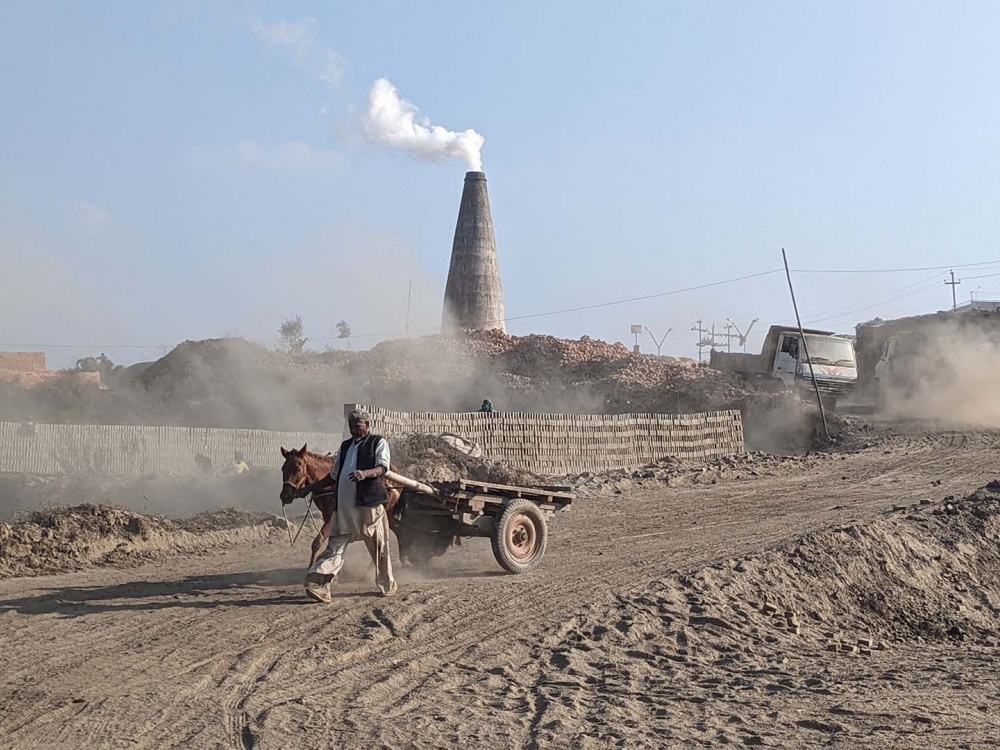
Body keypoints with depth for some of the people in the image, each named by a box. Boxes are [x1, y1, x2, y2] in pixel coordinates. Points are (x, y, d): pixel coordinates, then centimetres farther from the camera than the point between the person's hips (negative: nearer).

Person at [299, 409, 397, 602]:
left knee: (379, 546, 5)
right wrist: (311, 487, 26)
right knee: (336, 545, -5)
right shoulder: (345, 446, 22)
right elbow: (334, 475, 29)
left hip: (369, 502, -4)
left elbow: (383, 468, -11)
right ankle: (317, 584, -14)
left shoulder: (378, 442, 5)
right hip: (343, 504, 4)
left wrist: (365, 473, -31)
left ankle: (387, 585, 18)